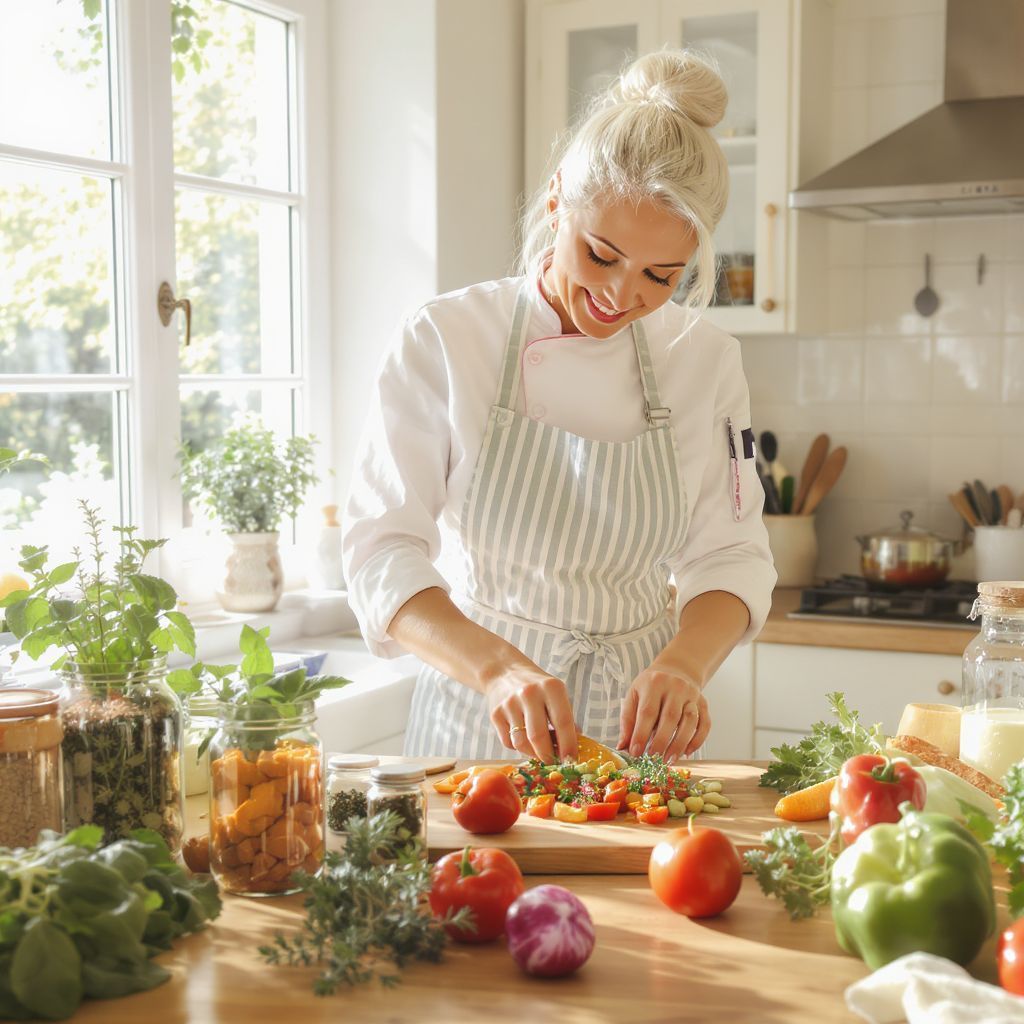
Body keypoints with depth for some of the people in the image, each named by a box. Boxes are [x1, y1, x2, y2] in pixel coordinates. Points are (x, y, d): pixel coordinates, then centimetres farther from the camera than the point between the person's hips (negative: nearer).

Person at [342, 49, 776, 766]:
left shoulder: (704, 359, 0)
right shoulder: (448, 339, -9)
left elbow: (730, 557, 0)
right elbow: (382, 552, -14)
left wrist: (684, 663, -21)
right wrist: (498, 666, -30)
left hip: (634, 724, 2)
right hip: (477, 717, -2)